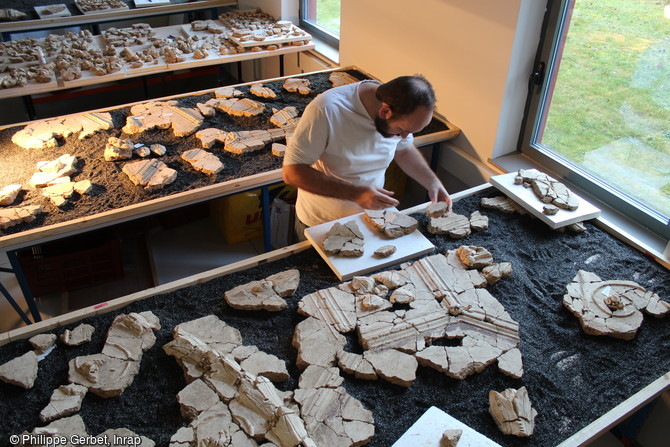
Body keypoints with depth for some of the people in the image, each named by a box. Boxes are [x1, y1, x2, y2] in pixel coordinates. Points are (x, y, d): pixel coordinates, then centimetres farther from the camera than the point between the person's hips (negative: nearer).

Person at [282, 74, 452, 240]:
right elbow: (291, 172, -30)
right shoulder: (327, 110, -33)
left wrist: (432, 182, -11)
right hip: (320, 224, -4)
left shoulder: (401, 116, -15)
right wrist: (354, 193, -36)